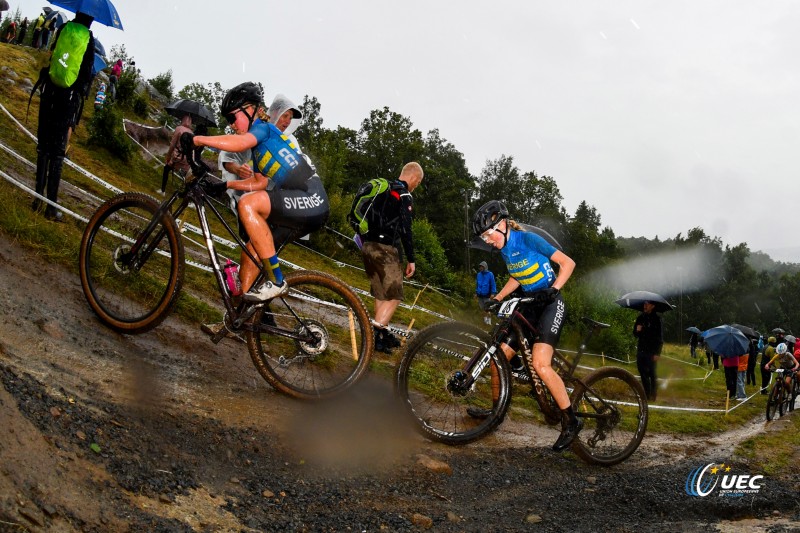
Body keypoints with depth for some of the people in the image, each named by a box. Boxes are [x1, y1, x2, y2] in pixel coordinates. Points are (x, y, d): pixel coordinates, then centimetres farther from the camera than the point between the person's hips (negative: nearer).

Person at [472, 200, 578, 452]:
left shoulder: (527, 239, -14)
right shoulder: (504, 249, 8)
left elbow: (567, 262, -14)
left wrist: (553, 289, -26)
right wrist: (496, 299, 11)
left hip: (550, 305, -8)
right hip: (529, 306, 8)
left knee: (540, 364, -23)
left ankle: (571, 421, -14)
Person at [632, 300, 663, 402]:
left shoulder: (656, 319, -6)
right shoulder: (640, 317, 9)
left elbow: (660, 337, -7)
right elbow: (635, 334, 16)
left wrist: (657, 353, -12)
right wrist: (637, 330, -9)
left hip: (651, 351, -5)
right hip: (641, 350, 5)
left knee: (651, 374, 1)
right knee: (642, 373, 8)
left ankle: (652, 396, 9)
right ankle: (646, 394, 17)